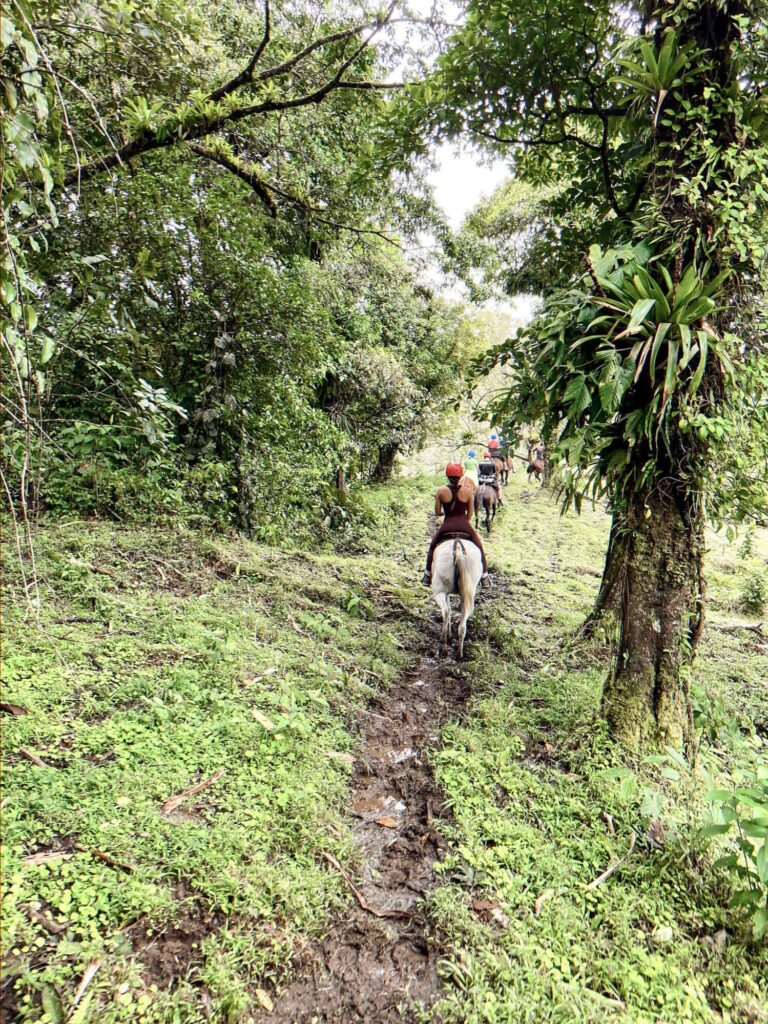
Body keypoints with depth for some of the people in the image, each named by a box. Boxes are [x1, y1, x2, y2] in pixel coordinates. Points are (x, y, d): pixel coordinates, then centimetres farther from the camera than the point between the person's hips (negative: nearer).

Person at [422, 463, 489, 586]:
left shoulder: (441, 491, -6)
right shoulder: (468, 491, -4)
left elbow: (437, 512, 1)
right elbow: (470, 514, 3)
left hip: (447, 525, 0)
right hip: (464, 525, 0)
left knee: (432, 547, 25)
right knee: (480, 548, 23)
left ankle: (427, 576, 26)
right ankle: (484, 577, 25)